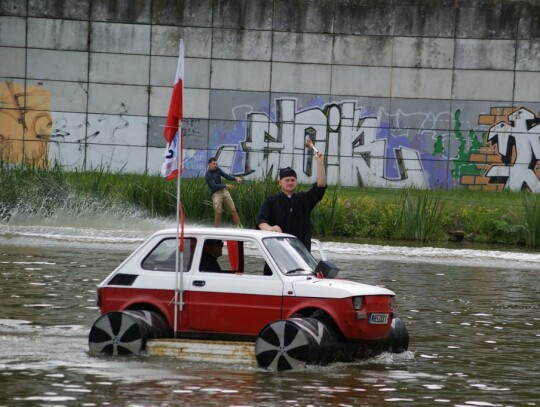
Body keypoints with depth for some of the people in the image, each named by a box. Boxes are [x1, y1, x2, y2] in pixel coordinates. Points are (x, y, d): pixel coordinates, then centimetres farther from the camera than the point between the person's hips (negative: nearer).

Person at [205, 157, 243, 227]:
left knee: (233, 210, 0)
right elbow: (214, 186, -17)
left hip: (224, 191, 6)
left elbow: (226, 176, 2)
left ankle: (240, 226, 2)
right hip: (216, 193, -6)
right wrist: (226, 185, -20)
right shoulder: (208, 175, -10)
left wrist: (235, 178, -14)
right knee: (218, 213, -14)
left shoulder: (217, 169, 10)